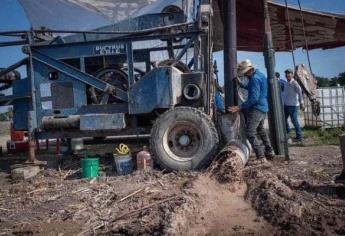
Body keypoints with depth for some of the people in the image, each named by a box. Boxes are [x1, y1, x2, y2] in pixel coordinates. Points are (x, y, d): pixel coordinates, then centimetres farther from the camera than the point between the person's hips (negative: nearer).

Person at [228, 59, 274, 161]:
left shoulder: (255, 78, -18)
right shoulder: (260, 75, 14)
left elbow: (254, 98, -25)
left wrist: (240, 107, -25)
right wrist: (241, 85, 18)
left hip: (256, 108, -11)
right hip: (263, 108, 11)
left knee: (250, 133, -15)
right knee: (260, 130, 26)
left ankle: (261, 157, -19)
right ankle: (269, 152, 37)